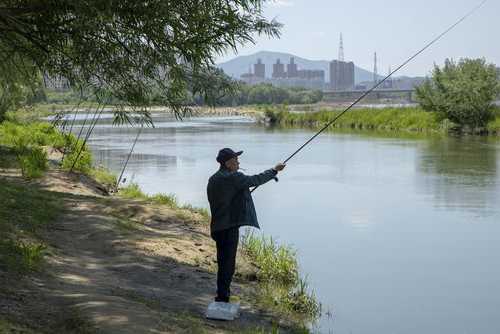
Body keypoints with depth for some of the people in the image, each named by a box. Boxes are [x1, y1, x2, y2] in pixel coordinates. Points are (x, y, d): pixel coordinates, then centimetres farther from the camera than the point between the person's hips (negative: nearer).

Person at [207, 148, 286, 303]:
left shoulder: (212, 180, 11)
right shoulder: (233, 178, -14)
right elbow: (256, 180, -7)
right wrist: (274, 170, 5)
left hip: (217, 227, 8)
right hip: (229, 227, -8)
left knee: (223, 262, 19)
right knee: (227, 264, -4)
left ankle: (222, 294, 29)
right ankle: (222, 298, -3)